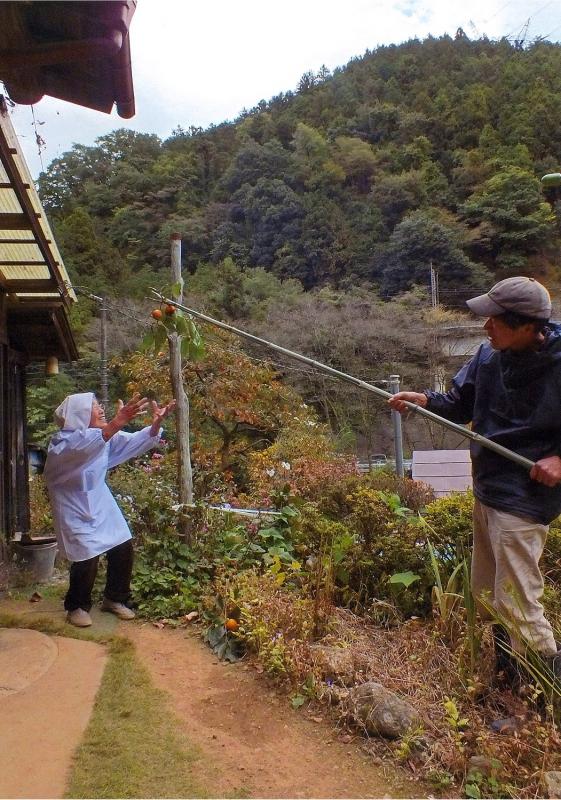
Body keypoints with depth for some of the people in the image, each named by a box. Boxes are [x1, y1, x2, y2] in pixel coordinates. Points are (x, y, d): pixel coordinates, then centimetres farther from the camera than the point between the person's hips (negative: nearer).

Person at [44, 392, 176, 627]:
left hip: (102, 505, 7)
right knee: (87, 560, -9)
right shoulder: (63, 442, -24)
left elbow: (137, 441, -3)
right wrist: (117, 422, -62)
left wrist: (155, 423, -24)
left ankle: (114, 599, 26)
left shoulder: (105, 434, -1)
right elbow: (84, 448, -47)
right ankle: (77, 606, 18)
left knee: (123, 549, 5)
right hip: (75, 510, -7)